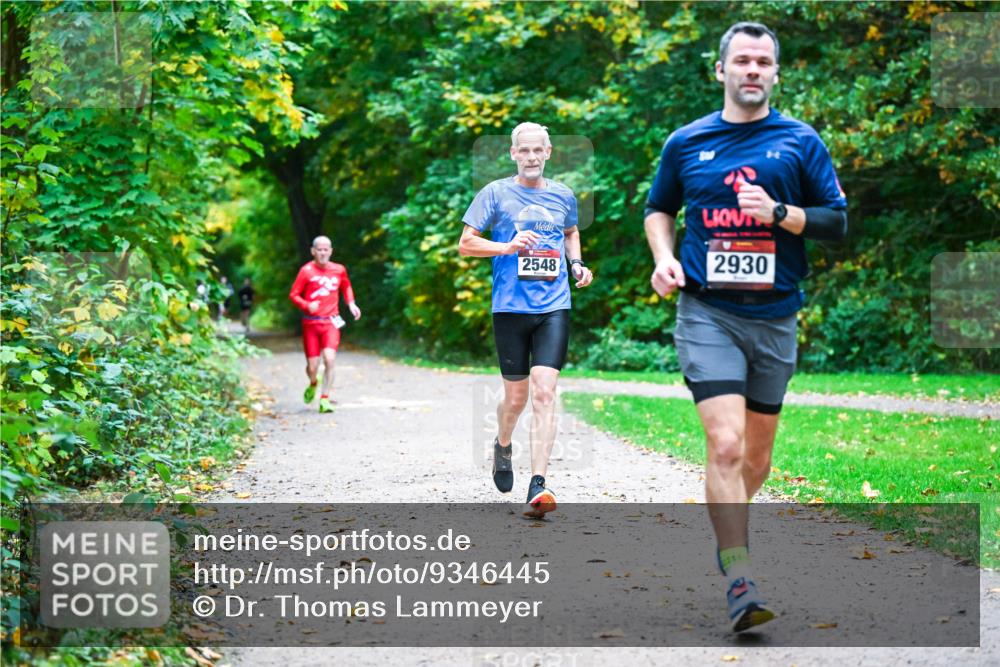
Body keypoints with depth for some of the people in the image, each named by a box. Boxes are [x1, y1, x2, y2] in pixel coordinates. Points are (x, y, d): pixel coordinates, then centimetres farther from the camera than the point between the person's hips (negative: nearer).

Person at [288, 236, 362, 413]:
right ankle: (313, 385, 37)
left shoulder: (339, 270, 5)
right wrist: (307, 305, -22)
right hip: (311, 323, -1)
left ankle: (325, 399, -11)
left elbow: (346, 287, 25)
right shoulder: (306, 271, -6)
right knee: (312, 366, 0)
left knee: (329, 359, -19)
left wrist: (351, 303, 9)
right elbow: (293, 294, -4)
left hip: (331, 322, 1)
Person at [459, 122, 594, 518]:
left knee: (544, 392, -13)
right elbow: (465, 244, 2)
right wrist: (507, 247, -14)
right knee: (516, 396, 7)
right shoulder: (496, 193, 2)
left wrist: (577, 264, 12)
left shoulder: (563, 196, 11)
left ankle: (537, 486, -16)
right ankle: (502, 446, 41)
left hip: (554, 307, 1)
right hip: (510, 307, -1)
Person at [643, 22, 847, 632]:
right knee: (726, 445, -17)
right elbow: (659, 209, 21)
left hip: (774, 317, 2)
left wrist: (778, 212, -13)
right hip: (706, 312, -2)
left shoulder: (801, 141, 4)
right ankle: (740, 580, -15)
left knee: (757, 453, 12)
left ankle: (725, 527, 40)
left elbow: (837, 222, 3)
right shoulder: (686, 143, 6)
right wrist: (664, 258, 2)